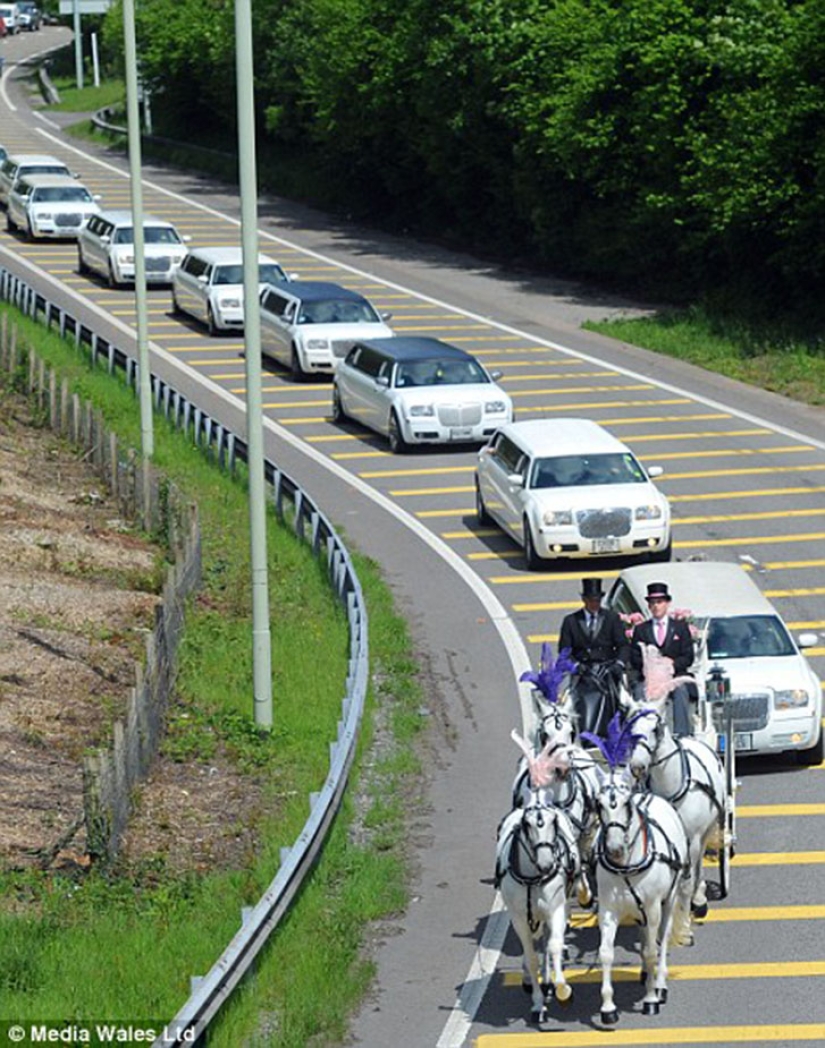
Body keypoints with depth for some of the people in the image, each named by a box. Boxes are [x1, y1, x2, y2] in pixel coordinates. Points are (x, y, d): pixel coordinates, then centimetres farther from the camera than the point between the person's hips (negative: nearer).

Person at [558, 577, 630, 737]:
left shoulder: (612, 618, 13)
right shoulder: (571, 621, 13)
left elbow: (623, 645, 8)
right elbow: (564, 651, 9)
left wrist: (619, 663, -11)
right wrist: (576, 665, -9)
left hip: (606, 671, 0)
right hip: (583, 675, 0)